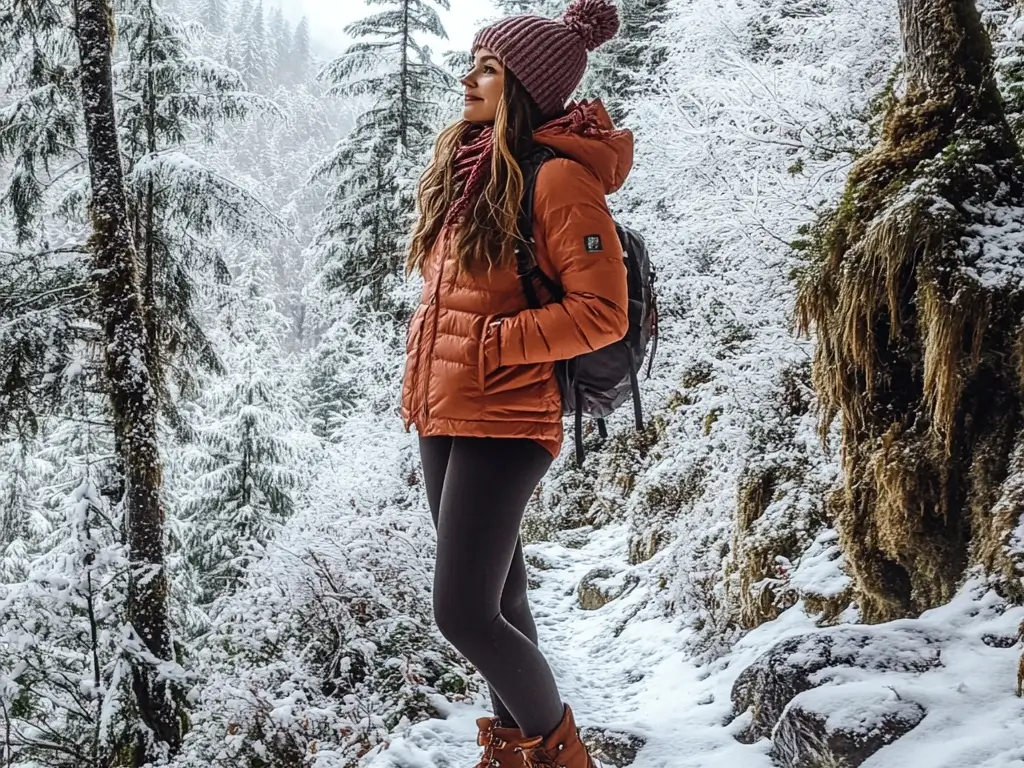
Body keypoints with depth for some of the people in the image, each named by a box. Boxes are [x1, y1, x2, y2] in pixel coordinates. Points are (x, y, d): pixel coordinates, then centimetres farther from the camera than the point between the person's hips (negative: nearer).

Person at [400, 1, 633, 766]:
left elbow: (602, 314, -17)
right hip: (442, 412, 8)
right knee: (495, 596, 17)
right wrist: (424, 373, 14)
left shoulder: (558, 177, -13)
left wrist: (491, 344, -18)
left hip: (504, 418, -8)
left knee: (463, 612, -8)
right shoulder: (469, 164, 11)